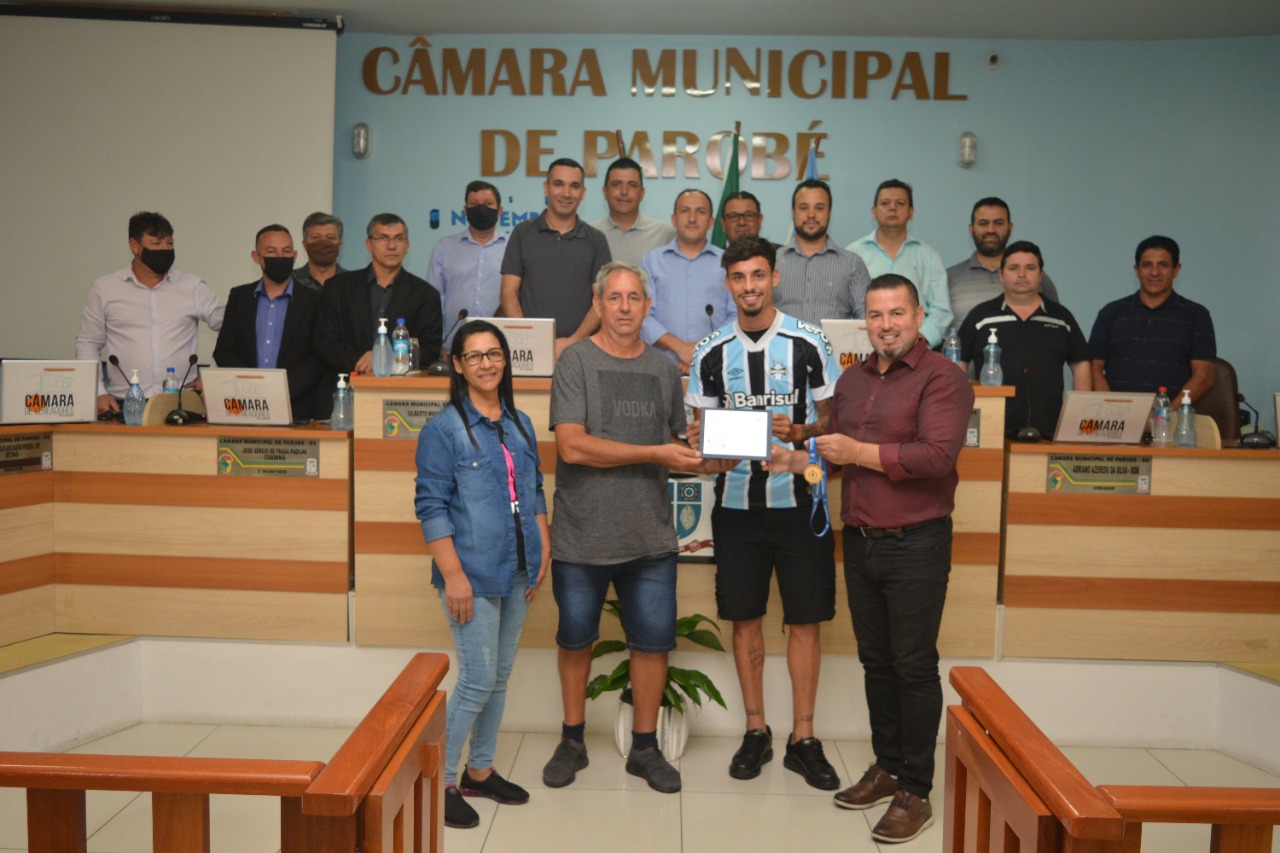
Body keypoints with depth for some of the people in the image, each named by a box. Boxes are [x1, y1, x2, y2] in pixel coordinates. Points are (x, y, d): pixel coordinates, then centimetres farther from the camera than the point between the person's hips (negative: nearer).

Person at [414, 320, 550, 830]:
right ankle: (442, 782, 12)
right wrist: (454, 576, -17)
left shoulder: (521, 424, 11)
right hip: (473, 576, -6)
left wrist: (543, 551, 8)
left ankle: (480, 771, 29)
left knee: (500, 677, 14)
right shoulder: (443, 429, -8)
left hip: (517, 575, 6)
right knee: (477, 682, -4)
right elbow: (432, 508, -12)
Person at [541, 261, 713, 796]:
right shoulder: (577, 361, -5)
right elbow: (573, 446, -17)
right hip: (582, 535, -3)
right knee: (575, 641, 12)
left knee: (653, 643, 7)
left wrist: (701, 460, -4)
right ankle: (572, 742, 31)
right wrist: (655, 454, -17)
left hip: (650, 536, 3)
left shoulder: (664, 370, 10)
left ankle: (645, 747, 25)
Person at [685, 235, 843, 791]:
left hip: (799, 500, -2)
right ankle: (756, 731, 22)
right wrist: (702, 444, -11)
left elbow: (834, 418, 4)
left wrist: (800, 431, -16)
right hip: (737, 502, 2)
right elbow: (700, 425, 11)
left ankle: (803, 738, 15)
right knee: (745, 618, 8)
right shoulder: (711, 353, 6)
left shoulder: (809, 343, 0)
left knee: (805, 619, 3)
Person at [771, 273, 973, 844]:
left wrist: (859, 453, -16)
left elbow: (938, 454, -21)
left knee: (914, 667, 0)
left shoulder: (940, 378, -10)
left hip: (915, 544, -7)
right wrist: (800, 460, -1)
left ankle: (915, 793, 11)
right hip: (860, 540, 7)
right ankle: (887, 767, 30)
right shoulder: (852, 381, 14)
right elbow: (838, 450, 19)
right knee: (875, 662, 15)